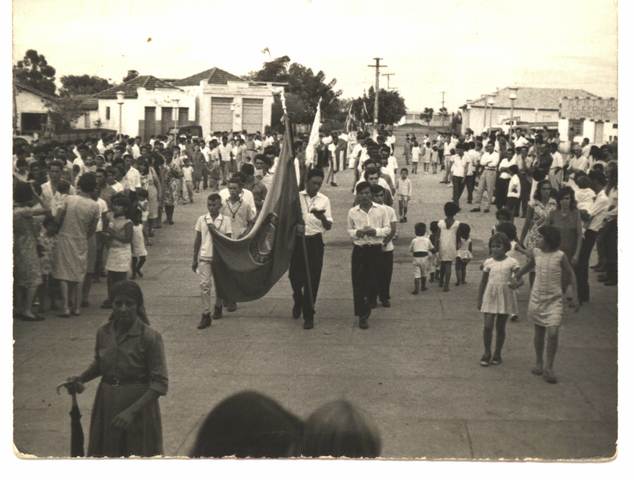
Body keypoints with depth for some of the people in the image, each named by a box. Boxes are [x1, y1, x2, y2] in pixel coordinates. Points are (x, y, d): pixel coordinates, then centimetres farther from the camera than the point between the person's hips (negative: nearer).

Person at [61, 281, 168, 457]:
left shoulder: (150, 337, -16)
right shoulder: (104, 332, -1)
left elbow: (159, 384, -15)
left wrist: (132, 411, -24)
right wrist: (80, 379, -1)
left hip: (138, 403, -4)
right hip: (106, 405, 4)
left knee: (137, 454, 5)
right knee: (105, 452, 12)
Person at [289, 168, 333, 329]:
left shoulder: (324, 200, 3)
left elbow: (329, 226, 1)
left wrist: (322, 217, -21)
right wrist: (295, 226, -19)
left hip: (315, 242, 0)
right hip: (298, 240, 0)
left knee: (313, 280, 0)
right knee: (295, 275, 4)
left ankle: (308, 315, 8)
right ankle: (298, 301, 36)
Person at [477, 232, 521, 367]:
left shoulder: (512, 262, -3)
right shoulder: (488, 262, 3)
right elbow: (483, 282, 10)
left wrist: (516, 284, -30)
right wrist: (479, 299, 9)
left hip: (505, 297, -1)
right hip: (490, 296, 1)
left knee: (500, 327, 8)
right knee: (488, 326, -5)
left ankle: (497, 354, 20)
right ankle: (487, 353, 10)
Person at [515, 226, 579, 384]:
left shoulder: (560, 256, -12)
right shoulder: (536, 252, -2)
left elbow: (570, 275, -3)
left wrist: (574, 297, -5)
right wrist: (518, 275, 29)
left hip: (554, 300, -4)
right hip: (537, 298, 4)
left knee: (553, 333, -13)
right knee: (539, 332, 13)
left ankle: (549, 368, -2)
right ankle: (538, 363, 28)